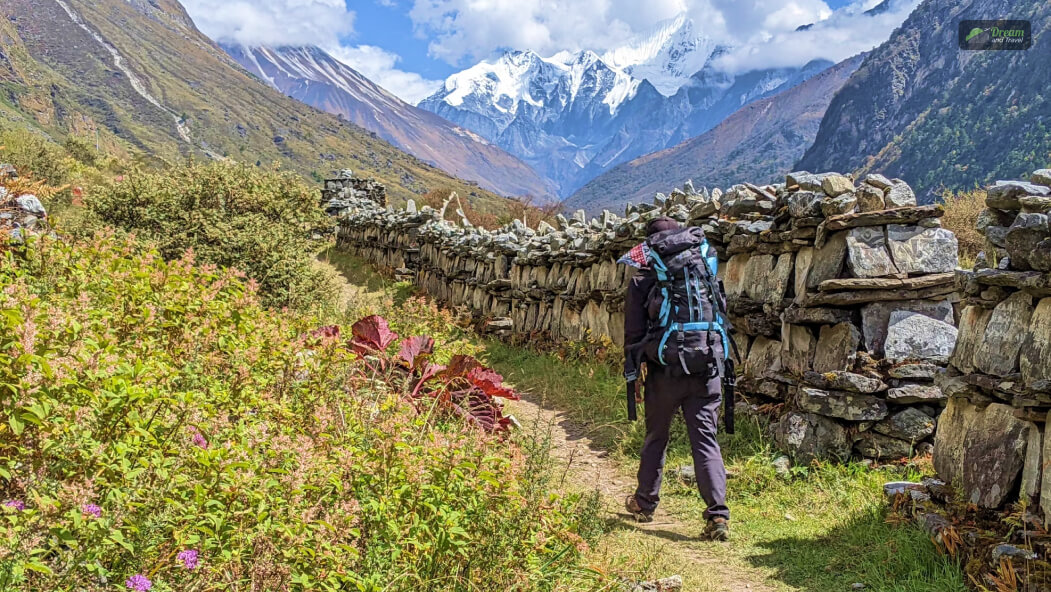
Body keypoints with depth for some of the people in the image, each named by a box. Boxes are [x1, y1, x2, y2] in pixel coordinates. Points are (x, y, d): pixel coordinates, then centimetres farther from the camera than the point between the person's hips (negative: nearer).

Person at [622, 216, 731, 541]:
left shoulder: (644, 278, 0)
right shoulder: (705, 265, 8)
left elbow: (633, 331, 2)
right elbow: (721, 316, 11)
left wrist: (632, 372, 12)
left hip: (665, 370, -1)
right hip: (707, 368, 2)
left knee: (656, 437, 16)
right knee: (706, 441, 3)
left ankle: (645, 503, 31)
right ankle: (718, 515, -5)